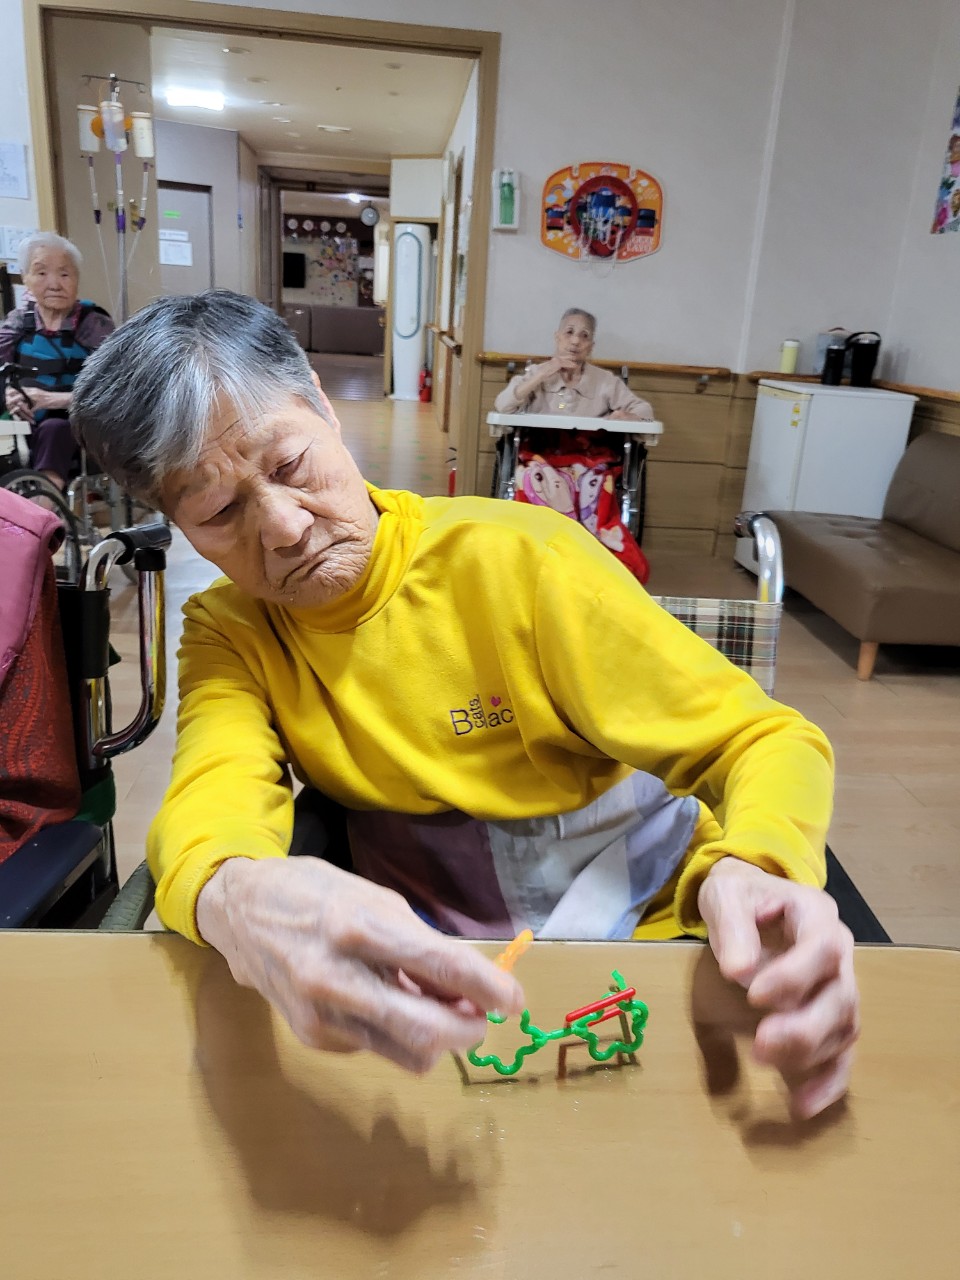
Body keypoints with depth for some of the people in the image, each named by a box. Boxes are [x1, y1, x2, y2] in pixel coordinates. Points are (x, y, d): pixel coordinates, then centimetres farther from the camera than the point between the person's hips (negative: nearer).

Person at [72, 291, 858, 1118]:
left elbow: (767, 741, -14)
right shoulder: (228, 632, -4)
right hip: (425, 961, 3)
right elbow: (212, 803, -23)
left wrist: (756, 871, -38)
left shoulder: (519, 560, -16)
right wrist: (240, 898, -48)